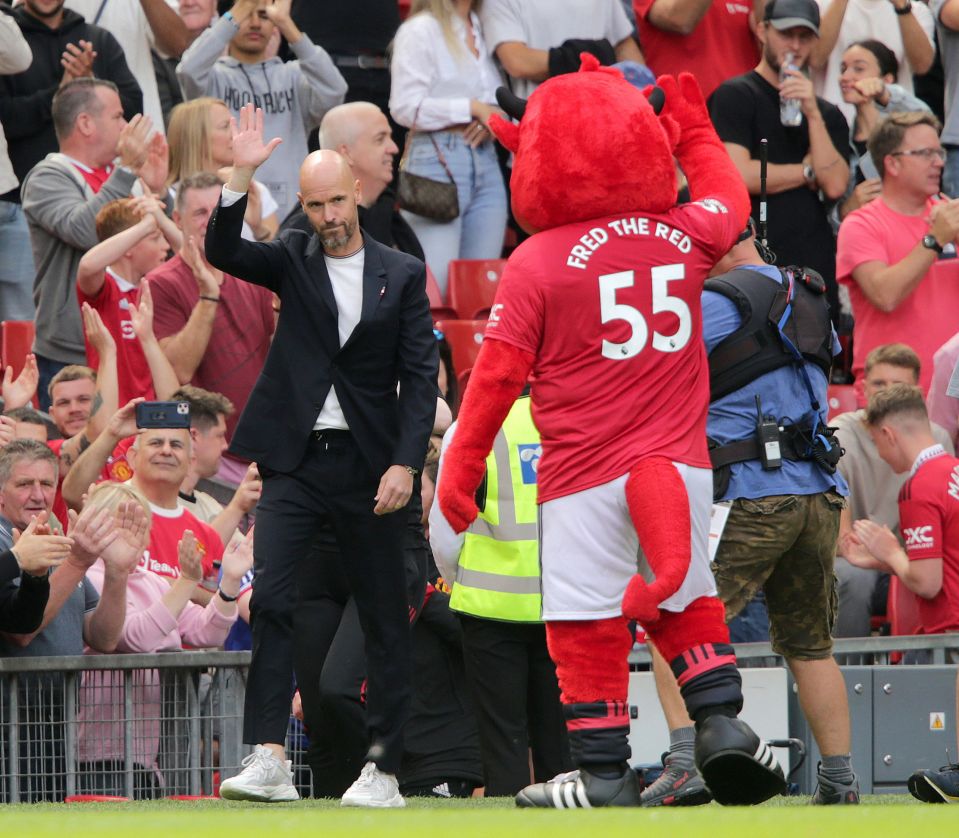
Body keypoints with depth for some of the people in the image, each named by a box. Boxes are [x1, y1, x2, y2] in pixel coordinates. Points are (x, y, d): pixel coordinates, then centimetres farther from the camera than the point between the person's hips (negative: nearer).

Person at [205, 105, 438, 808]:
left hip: (368, 466, 0)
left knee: (385, 618, 4)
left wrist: (406, 462, -10)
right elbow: (222, 252, -9)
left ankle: (384, 769, 10)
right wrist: (242, 176, -22)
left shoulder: (403, 275, 5)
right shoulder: (293, 261, 8)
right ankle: (269, 760, -18)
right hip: (295, 460, 0)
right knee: (270, 598, -15)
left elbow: (420, 377, 1)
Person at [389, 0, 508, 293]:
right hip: (438, 161, -6)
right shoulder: (420, 30, -3)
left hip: (485, 160, 6)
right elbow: (405, 107, -11)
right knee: (435, 283, -12)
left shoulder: (483, 30, 17)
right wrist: (473, 109, -11)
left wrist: (492, 116, 1)